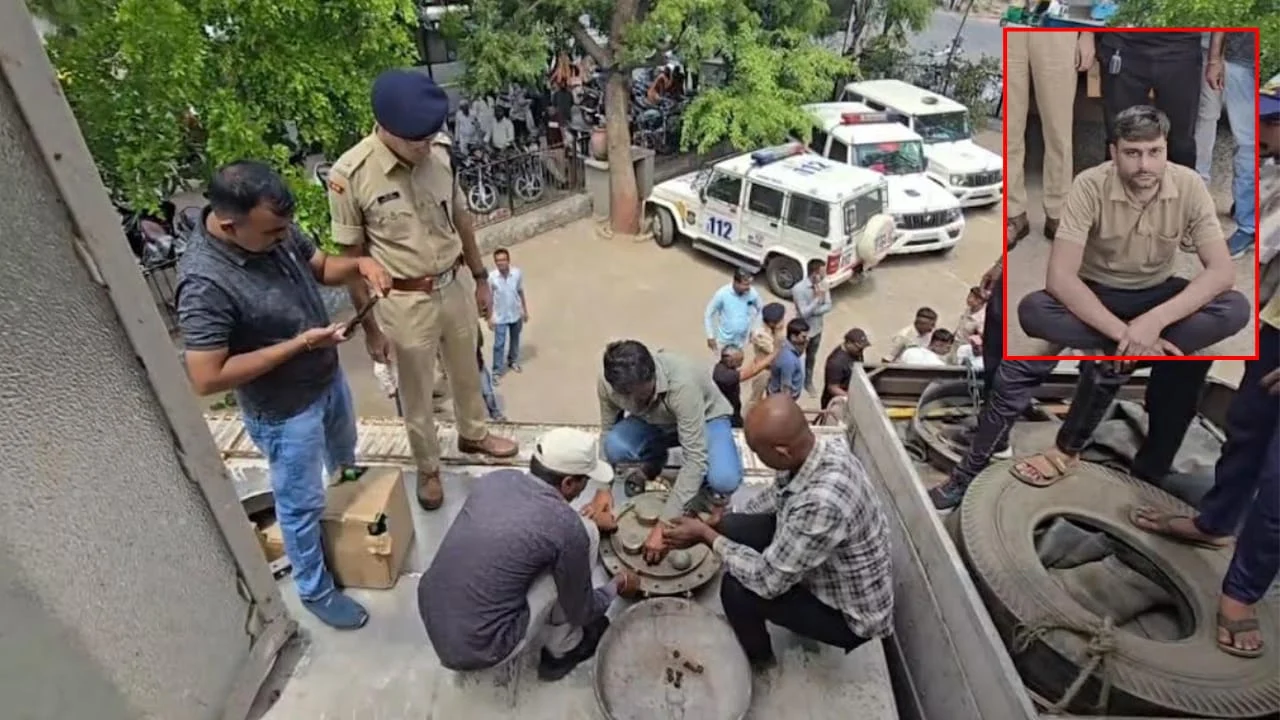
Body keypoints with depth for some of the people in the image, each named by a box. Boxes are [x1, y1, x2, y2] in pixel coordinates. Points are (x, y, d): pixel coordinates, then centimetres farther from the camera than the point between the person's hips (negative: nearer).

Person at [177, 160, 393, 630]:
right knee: (302, 503, 13)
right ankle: (314, 591, 36)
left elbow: (319, 266, 5)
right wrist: (299, 344, -29)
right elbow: (207, 379, -29)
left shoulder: (276, 230, -12)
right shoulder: (205, 284, -32)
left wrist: (359, 265, -17)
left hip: (328, 378, 7)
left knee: (345, 462, 31)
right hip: (284, 411, -7)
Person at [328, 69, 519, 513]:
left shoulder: (439, 150, -8)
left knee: (466, 371, 25)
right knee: (417, 393, 15)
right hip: (405, 301, -4)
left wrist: (480, 277, 11)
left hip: (455, 285, 4)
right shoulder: (350, 175, -21)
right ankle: (428, 468, 39)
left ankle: (473, 434, 52)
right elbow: (352, 258, -12)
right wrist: (370, 326, -8)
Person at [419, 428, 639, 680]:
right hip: (479, 650, -6)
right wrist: (618, 585, 19)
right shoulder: (568, 528, -17)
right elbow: (581, 612, -1)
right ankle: (562, 648, 16)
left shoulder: (494, 478, -1)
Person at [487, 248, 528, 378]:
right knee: (499, 344, 2)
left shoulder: (517, 273, -16)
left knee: (515, 340, 22)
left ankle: (513, 361, 46)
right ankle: (497, 370, 17)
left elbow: (521, 292, -1)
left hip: (516, 315, 3)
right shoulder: (491, 277, -20)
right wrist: (490, 317, -7)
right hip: (500, 317, -2)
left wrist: (525, 311, 6)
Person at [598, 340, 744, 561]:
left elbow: (695, 459, -40)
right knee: (614, 447, -28)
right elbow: (607, 433, -8)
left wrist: (664, 524, -42)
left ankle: (706, 488, 5)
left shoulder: (682, 384, -41)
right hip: (655, 422, 4)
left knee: (724, 480, -34)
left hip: (706, 418, -4)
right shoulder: (607, 383, -26)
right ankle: (652, 464, 9)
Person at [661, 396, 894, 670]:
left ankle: (758, 659, 18)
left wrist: (706, 535, -18)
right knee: (733, 529, -3)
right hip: (829, 570, 7)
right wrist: (721, 524, 4)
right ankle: (746, 620, 25)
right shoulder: (821, 448, -15)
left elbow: (769, 580, -29)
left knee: (736, 589, -16)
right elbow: (777, 494, 6)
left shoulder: (822, 502, -41)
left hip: (851, 613, -7)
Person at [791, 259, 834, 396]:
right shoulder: (799, 289, -28)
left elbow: (828, 306, -7)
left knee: (811, 358, 24)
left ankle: (808, 383, 45)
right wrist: (818, 297, -32)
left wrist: (814, 311, -23)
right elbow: (804, 313, -30)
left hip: (817, 329, 6)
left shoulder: (823, 284, -9)